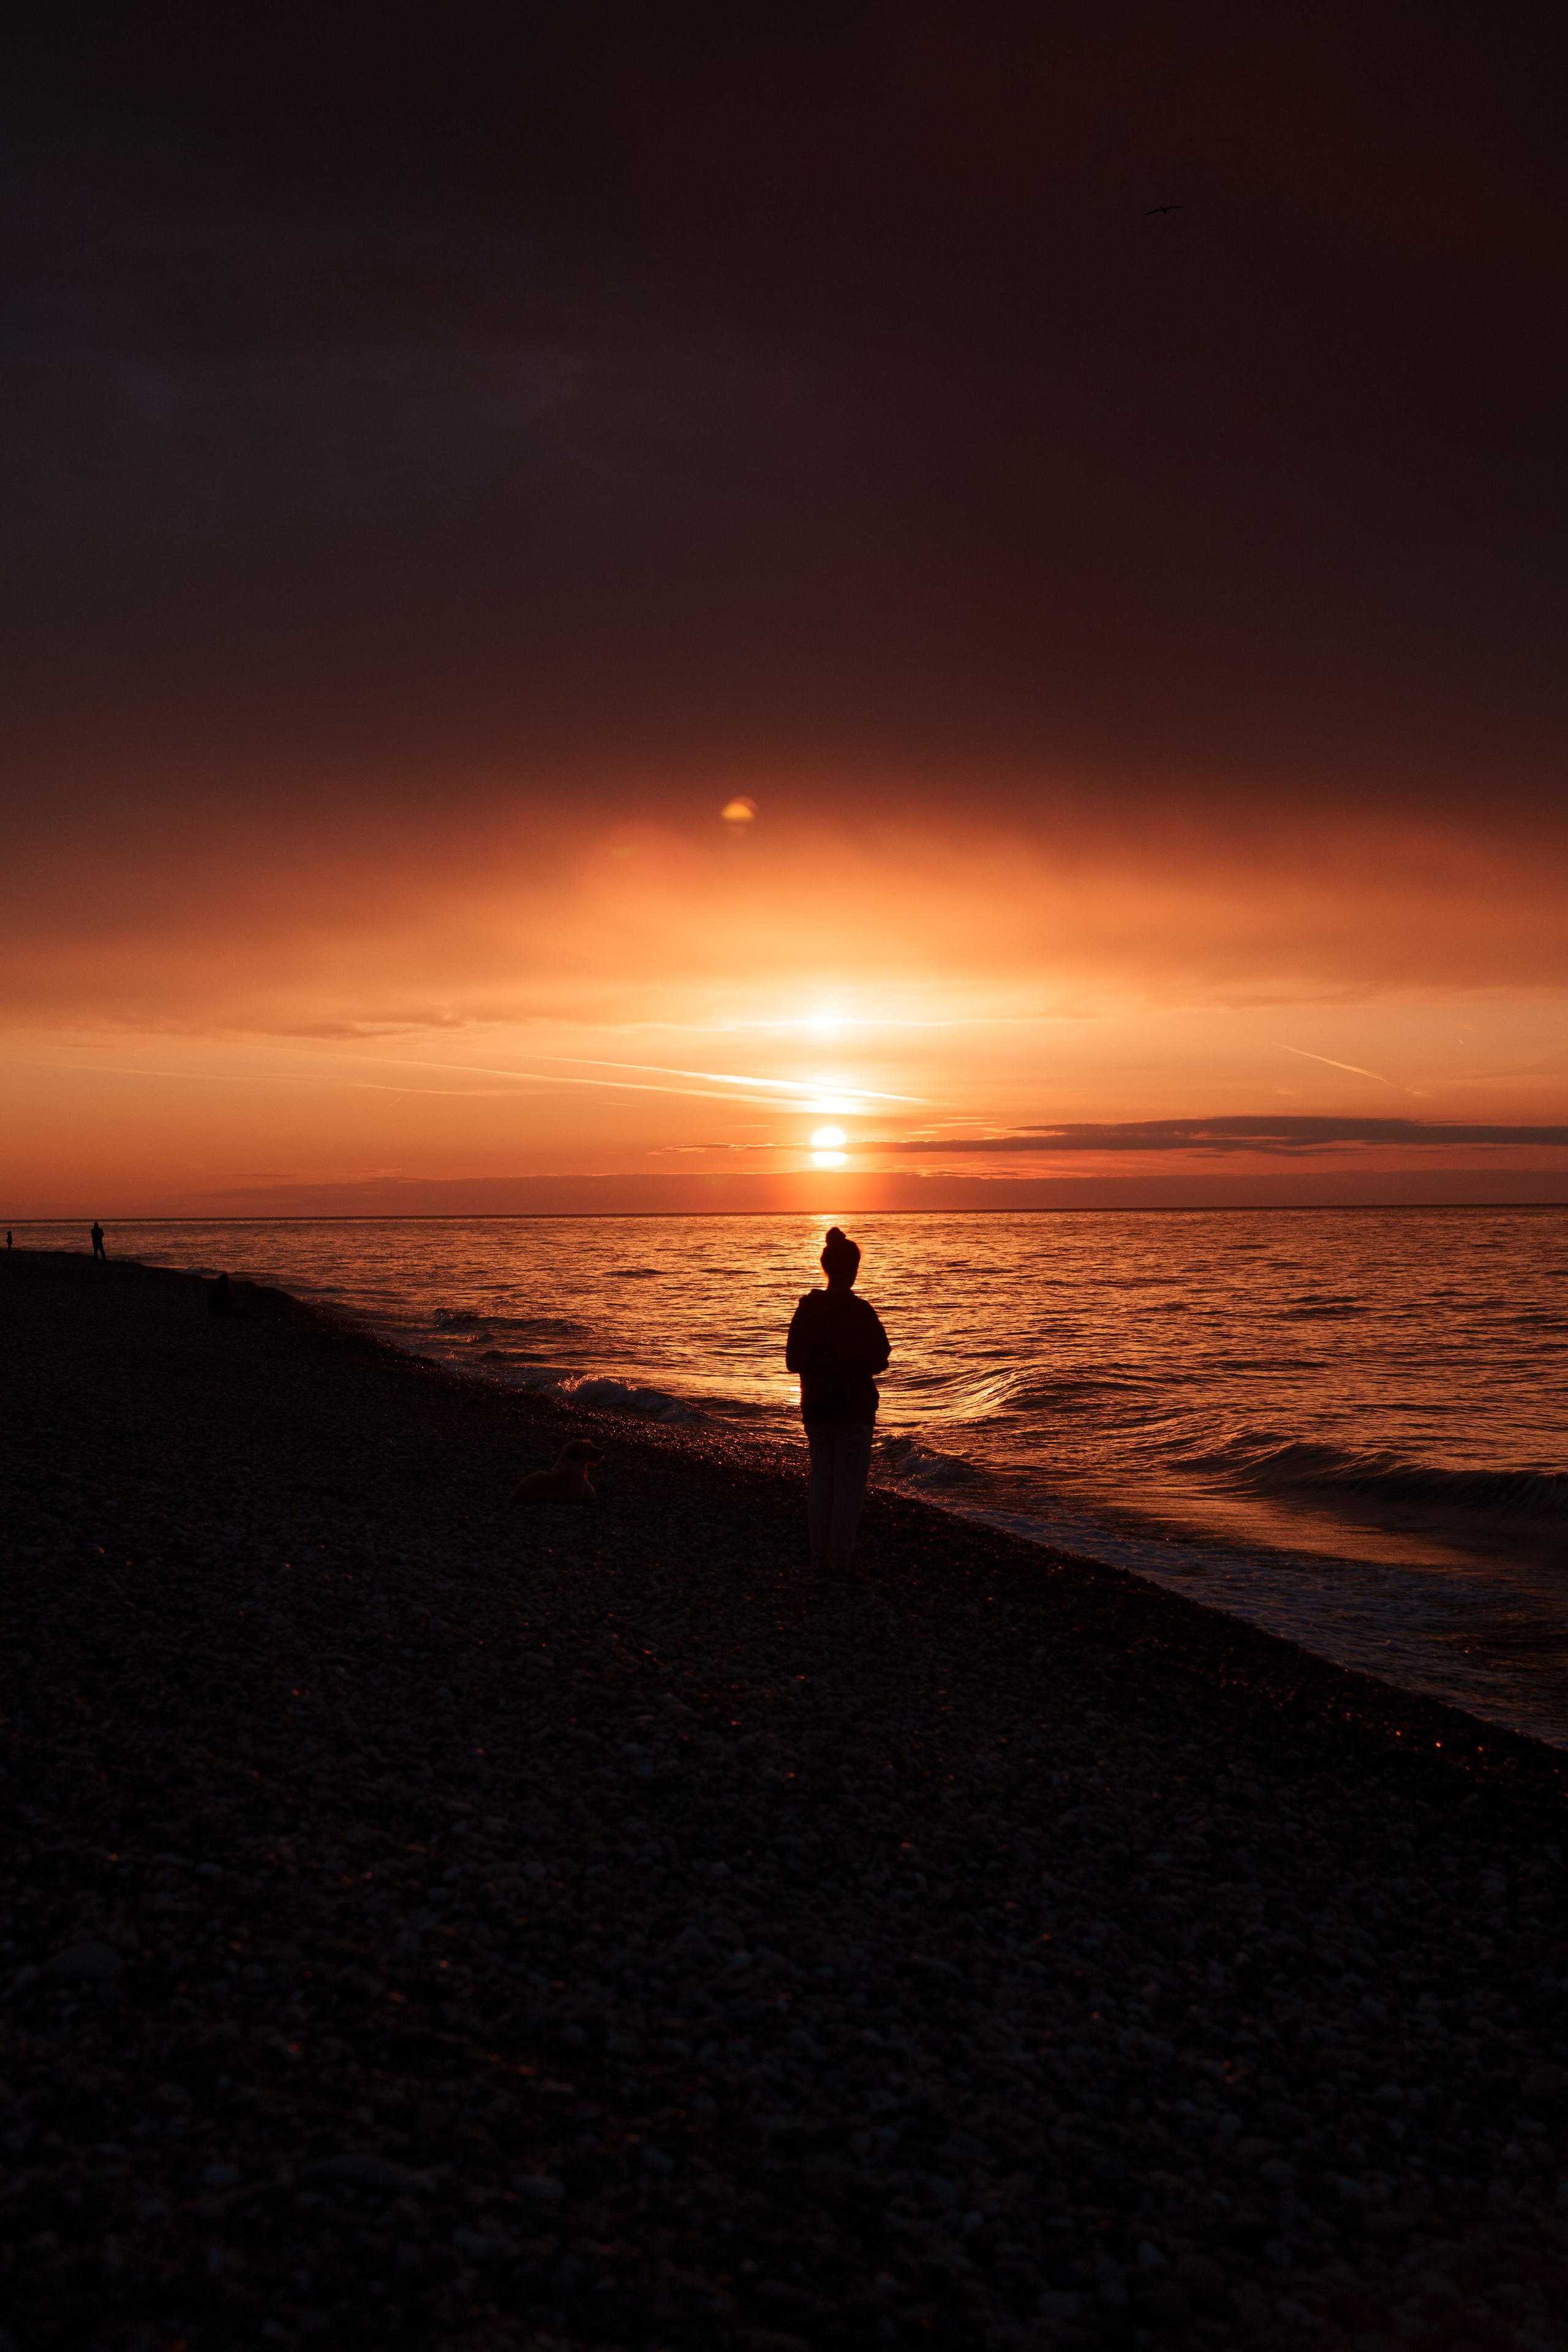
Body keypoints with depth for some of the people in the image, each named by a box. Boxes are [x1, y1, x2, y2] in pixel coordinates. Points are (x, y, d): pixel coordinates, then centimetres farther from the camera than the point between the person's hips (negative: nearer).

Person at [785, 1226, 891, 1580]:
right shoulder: (859, 1311, -16)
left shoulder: (806, 1308, -1)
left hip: (815, 1410, 5)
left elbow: (793, 1360, 5)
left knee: (821, 1482, 15)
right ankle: (841, 1560, 5)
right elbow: (877, 1360, -11)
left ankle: (819, 1556, 19)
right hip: (853, 1412, -5)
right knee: (849, 1487, 3)